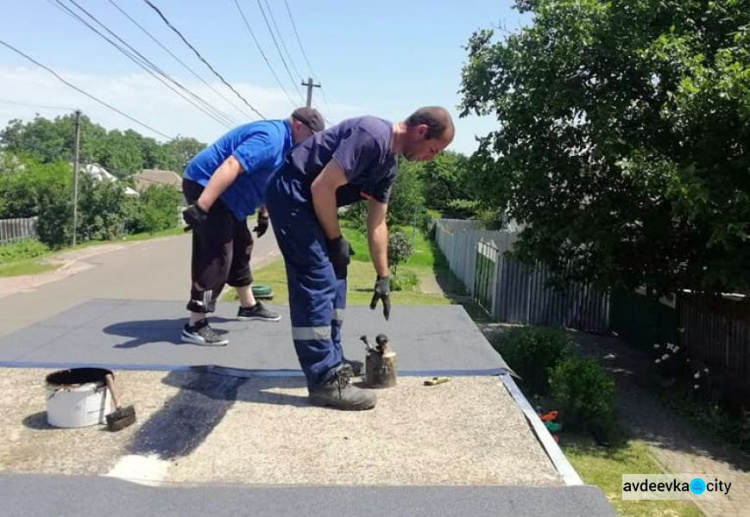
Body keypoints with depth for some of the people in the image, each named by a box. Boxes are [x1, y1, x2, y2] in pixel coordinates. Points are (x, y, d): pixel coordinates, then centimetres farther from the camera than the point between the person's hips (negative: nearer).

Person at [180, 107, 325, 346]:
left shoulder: (283, 142, 13)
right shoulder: (272, 137, -21)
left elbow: (264, 179, 26)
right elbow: (231, 166, -33)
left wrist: (263, 214, 28)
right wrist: (201, 207, -38)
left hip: (225, 196, 11)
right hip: (205, 185, -11)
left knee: (240, 248, 19)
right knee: (215, 257, -14)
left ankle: (249, 306, 35)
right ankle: (195, 326, -9)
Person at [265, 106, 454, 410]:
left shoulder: (388, 165, 10)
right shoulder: (372, 136, -21)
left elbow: (377, 224, 15)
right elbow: (322, 187, -24)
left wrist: (383, 278, 16)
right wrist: (336, 240, -12)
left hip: (310, 199, 11)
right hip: (291, 193, -11)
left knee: (333, 278, 12)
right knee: (317, 280, -13)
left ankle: (332, 363, 21)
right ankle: (325, 381, -9)